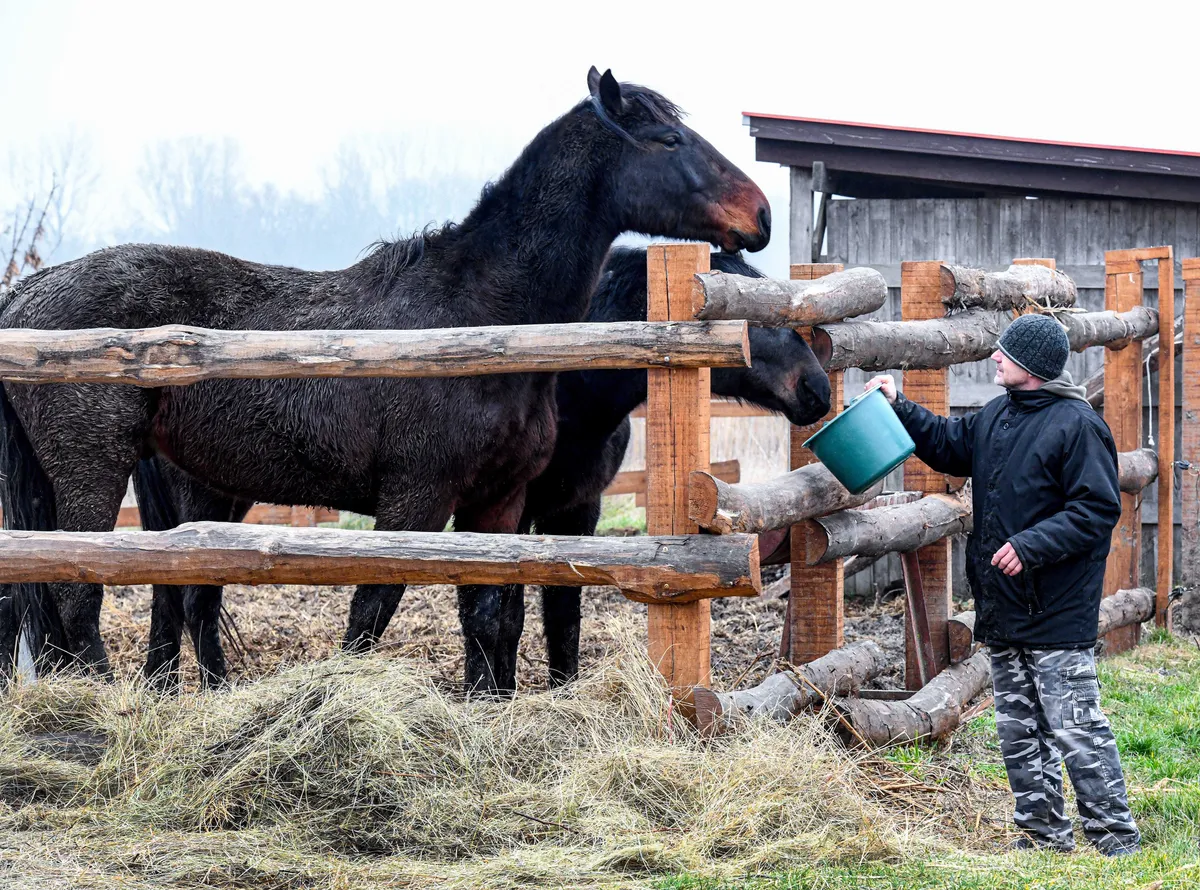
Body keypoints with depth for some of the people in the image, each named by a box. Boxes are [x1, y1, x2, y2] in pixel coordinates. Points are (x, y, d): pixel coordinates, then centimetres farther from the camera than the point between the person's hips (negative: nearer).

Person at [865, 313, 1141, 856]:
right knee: (1019, 734, 14)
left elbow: (1097, 509, -18)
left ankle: (1114, 840, 0)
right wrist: (898, 407, 20)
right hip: (1003, 616, 9)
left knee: (1075, 730, -8)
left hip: (1057, 616, -9)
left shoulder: (1077, 425, -13)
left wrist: (1031, 545, -24)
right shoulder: (997, 416, 12)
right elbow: (948, 445, 29)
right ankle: (1044, 835, 23)